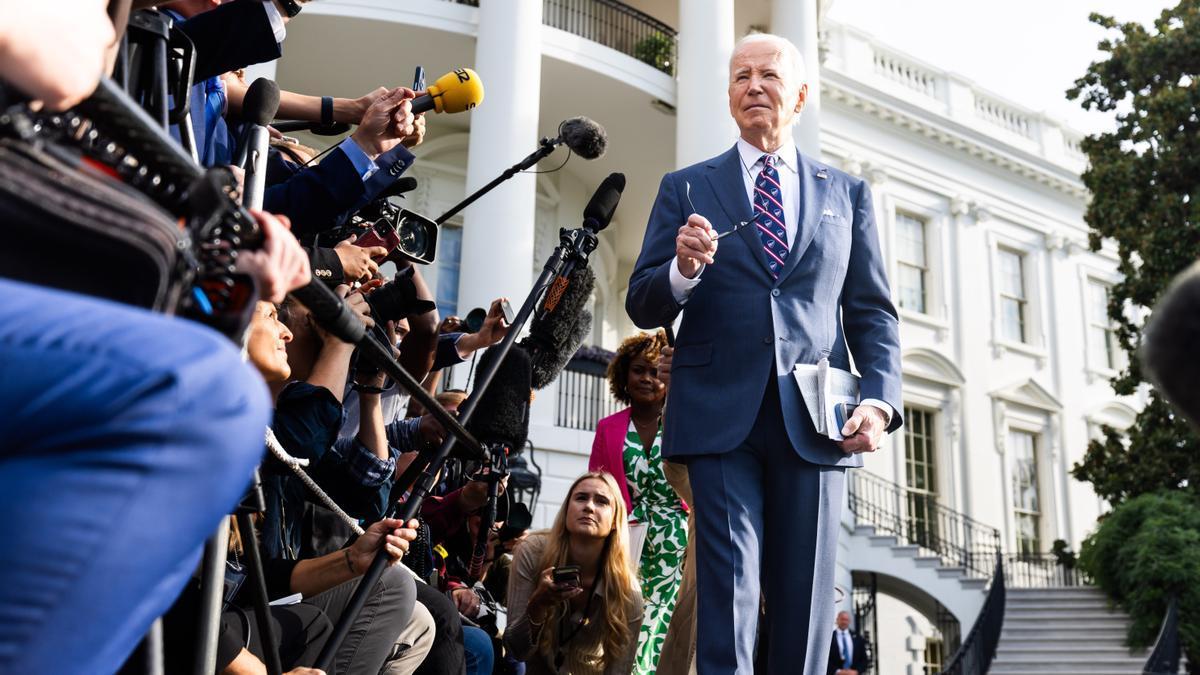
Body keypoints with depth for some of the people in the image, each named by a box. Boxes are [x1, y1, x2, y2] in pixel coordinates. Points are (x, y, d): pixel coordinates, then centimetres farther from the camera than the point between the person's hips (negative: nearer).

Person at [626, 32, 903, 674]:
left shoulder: (847, 193, 16)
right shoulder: (686, 188, 12)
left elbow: (873, 311, 12)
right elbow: (642, 307, 7)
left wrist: (879, 400, -5)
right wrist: (682, 270, -15)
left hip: (815, 420, 2)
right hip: (720, 412, -1)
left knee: (804, 602, 5)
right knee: (729, 592, -6)